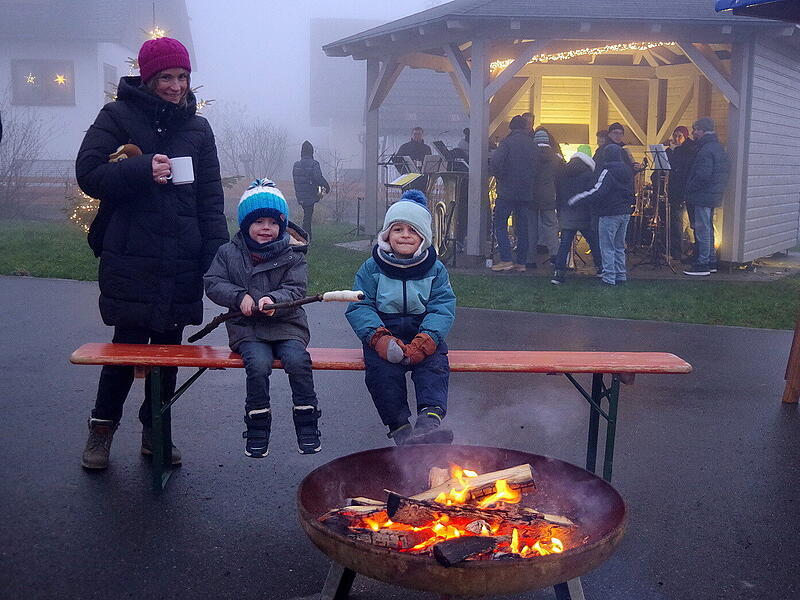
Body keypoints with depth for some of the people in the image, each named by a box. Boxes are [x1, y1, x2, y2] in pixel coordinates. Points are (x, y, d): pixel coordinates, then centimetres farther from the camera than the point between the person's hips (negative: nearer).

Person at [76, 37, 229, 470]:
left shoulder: (197, 127, 14)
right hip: (130, 259, -3)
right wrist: (142, 170, -21)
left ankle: (155, 431, 25)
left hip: (182, 263, 4)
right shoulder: (119, 116, 3)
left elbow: (210, 199, 10)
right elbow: (88, 173, -6)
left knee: (169, 348, 9)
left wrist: (216, 255, 0)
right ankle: (102, 428, 19)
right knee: (128, 344, -1)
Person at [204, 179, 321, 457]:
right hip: (247, 328, 0)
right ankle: (257, 429, -12)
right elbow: (213, 283, 4)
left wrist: (273, 300, -25)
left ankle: (306, 425, -12)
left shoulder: (292, 255, 4)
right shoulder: (229, 252, 9)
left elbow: (296, 290, -4)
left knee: (298, 360, -28)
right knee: (259, 363, -29)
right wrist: (240, 297, -12)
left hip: (286, 325, 0)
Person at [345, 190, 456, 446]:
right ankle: (399, 428, -27)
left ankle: (429, 421, -46)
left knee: (434, 362, -29)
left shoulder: (435, 269, 7)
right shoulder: (372, 268, 6)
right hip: (383, 334, 0)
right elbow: (359, 308, -2)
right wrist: (379, 338, -21)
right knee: (382, 367, -29)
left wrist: (423, 343, -21)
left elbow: (443, 309, -3)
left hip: (424, 335, 1)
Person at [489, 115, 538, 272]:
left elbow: (496, 162, -17)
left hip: (507, 190, -5)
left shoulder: (508, 142, -8)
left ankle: (506, 260, -8)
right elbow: (536, 167, 9)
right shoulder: (532, 144, 8)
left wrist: (500, 177, -3)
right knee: (522, 227, 9)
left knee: (500, 224, 1)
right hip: (526, 192, 5)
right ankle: (521, 262, 9)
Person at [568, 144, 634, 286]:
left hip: (610, 214, -8)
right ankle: (621, 275, 20)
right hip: (625, 213, 8)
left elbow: (597, 192, -24)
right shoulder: (628, 171, 11)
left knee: (607, 248, -2)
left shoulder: (608, 171, -15)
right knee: (619, 247, 17)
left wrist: (577, 198, -21)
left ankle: (609, 278, -3)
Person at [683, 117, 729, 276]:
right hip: (713, 196, 10)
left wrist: (689, 189, -14)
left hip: (703, 197, -10)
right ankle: (711, 261, 24)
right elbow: (726, 170, 20)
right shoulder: (718, 147, 14)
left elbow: (703, 175, -25)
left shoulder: (706, 150, -18)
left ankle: (703, 264, -3)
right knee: (708, 229, 17)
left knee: (702, 230, -6)